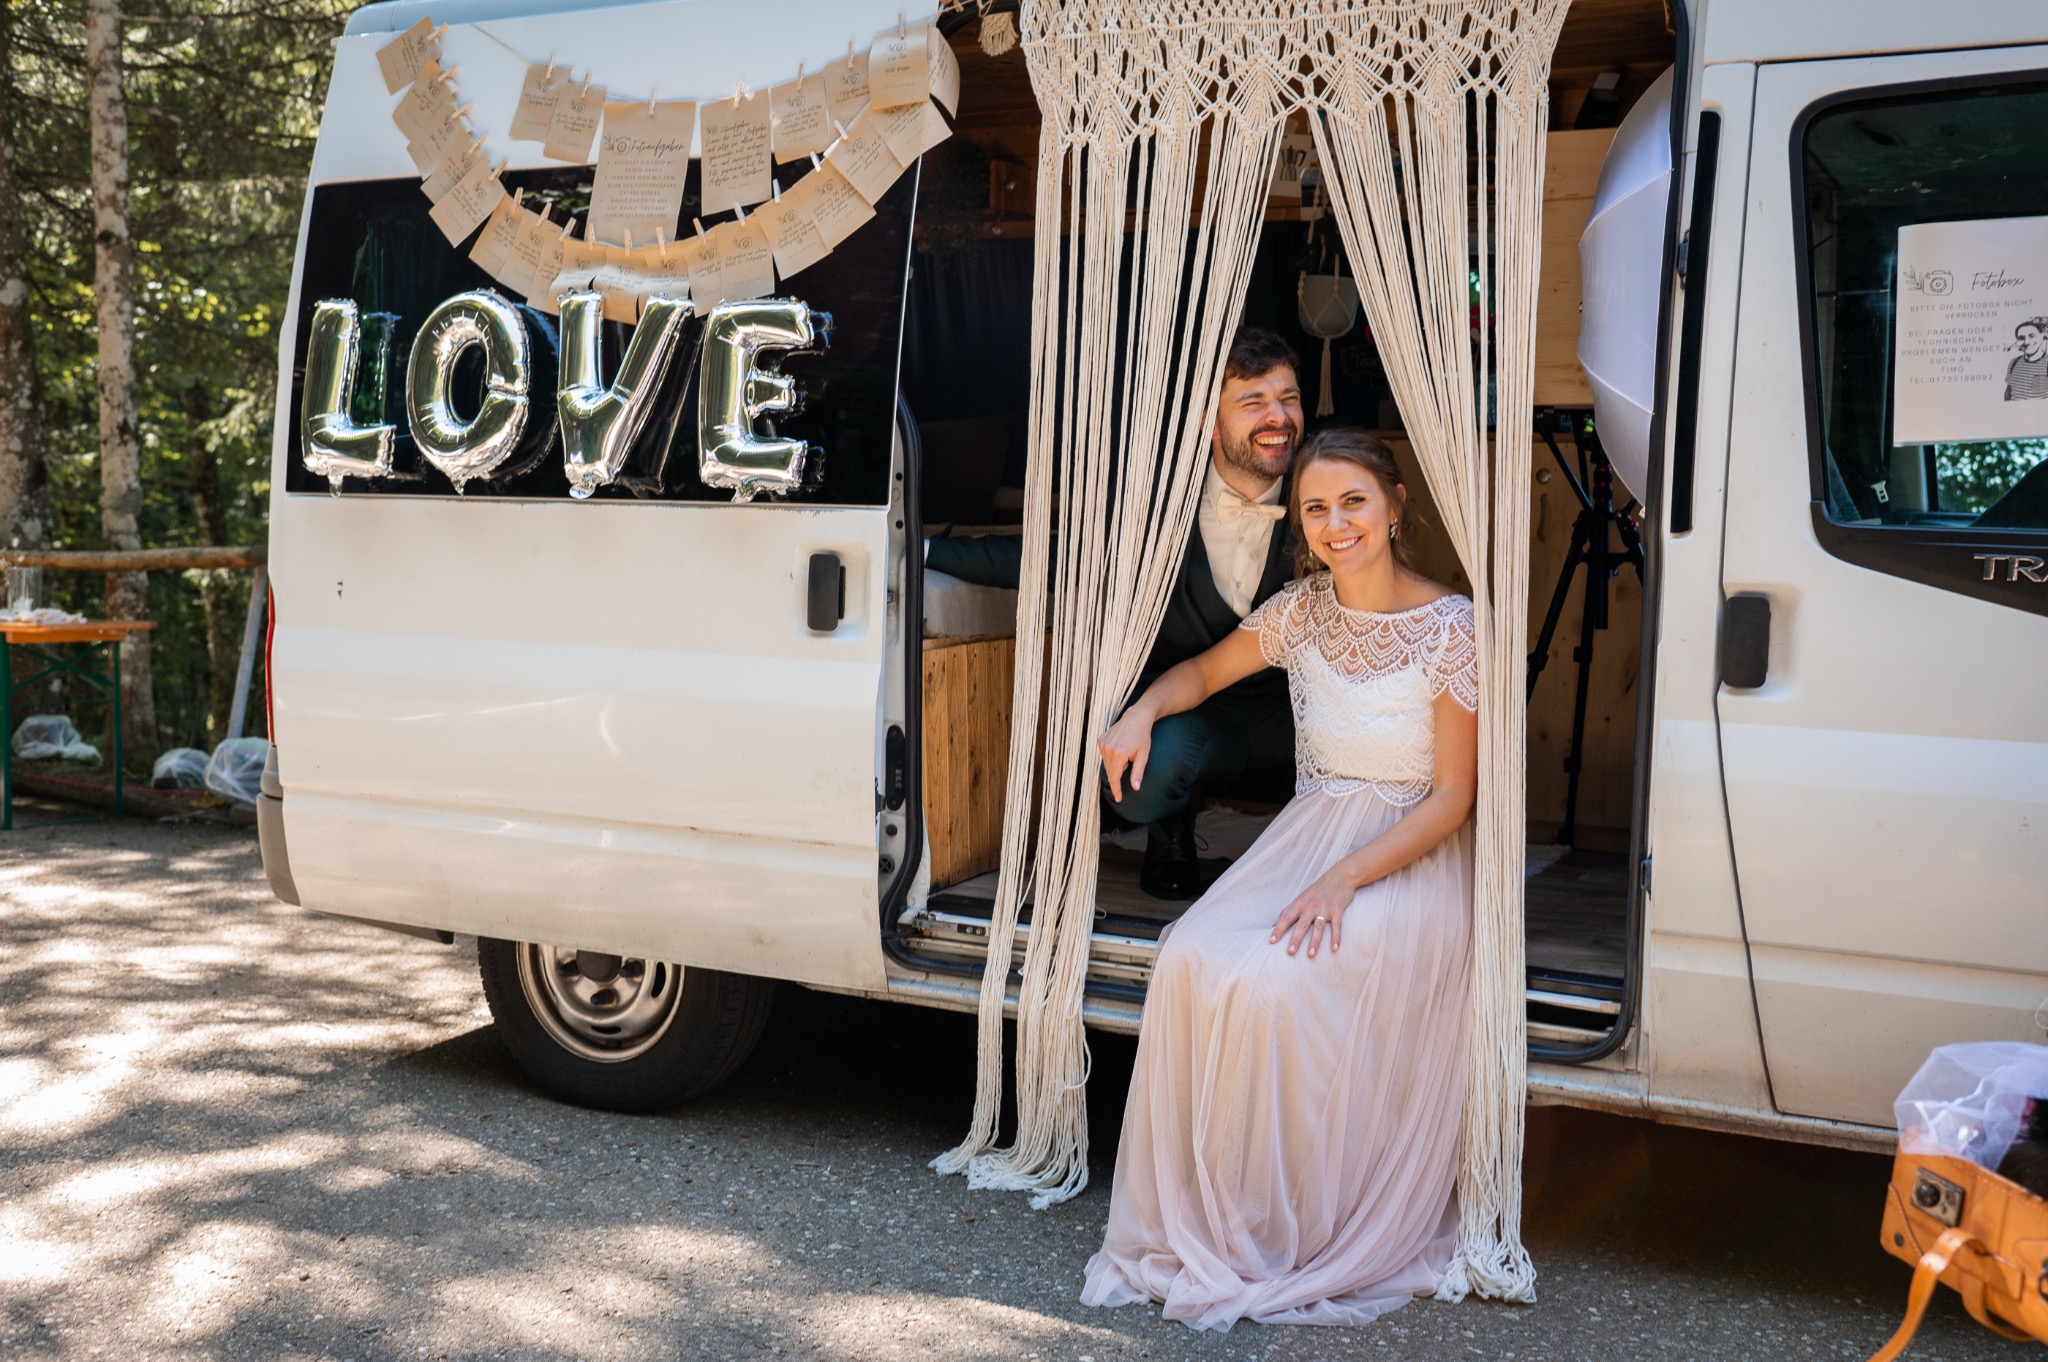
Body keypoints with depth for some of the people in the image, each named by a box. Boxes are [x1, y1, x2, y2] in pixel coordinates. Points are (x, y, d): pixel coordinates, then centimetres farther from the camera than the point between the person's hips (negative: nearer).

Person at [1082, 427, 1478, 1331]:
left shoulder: (1449, 630, -12)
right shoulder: (1301, 611, 3)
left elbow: (1452, 798, -11)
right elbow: (1207, 670, 20)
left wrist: (1345, 881, -21)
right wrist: (1142, 711, -2)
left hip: (1410, 859, -5)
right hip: (1307, 835, 5)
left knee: (1277, 984, -30)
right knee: (1191, 961, -23)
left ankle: (1290, 1238, -9)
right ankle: (1194, 1219, -7)